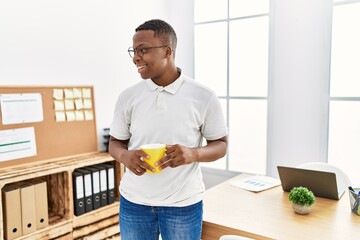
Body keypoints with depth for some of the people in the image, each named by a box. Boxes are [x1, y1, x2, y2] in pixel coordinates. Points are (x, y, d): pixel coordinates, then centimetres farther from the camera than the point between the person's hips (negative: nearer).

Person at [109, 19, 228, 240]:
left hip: (183, 204, -2)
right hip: (133, 202, 2)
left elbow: (221, 145, -2)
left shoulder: (204, 97, -9)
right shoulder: (128, 97, -2)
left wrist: (193, 154, -22)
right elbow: (115, 142, 7)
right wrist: (125, 156, -16)